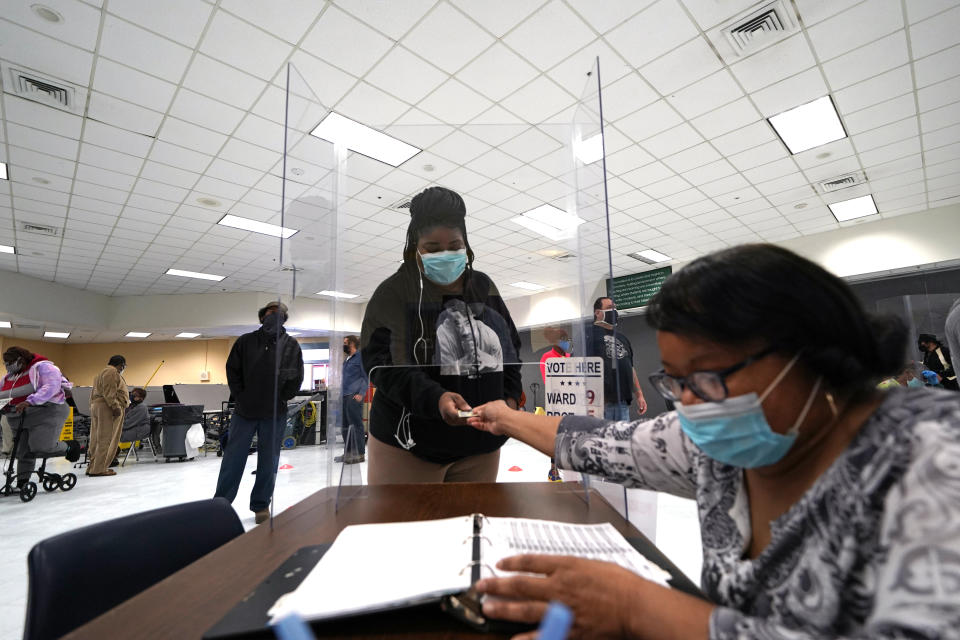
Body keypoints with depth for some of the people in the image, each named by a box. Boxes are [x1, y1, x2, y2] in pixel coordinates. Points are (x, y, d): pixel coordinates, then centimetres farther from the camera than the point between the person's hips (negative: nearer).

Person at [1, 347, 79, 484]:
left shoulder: (42, 367, -10)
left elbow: (52, 387, -24)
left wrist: (29, 401, -34)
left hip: (47, 413, -7)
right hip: (20, 418, 8)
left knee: (42, 448, -17)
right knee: (22, 453, 10)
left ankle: (69, 447, 11)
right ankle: (21, 485, 21)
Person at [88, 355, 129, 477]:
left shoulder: (101, 373, 27)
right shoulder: (112, 372, -6)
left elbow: (93, 393, 25)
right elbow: (109, 392, -18)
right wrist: (115, 406, -21)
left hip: (96, 406, 11)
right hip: (107, 408, -11)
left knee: (97, 439, 11)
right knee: (105, 439, -9)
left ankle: (93, 467, 14)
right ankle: (99, 469, -10)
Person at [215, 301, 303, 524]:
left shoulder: (291, 345, 3)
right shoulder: (246, 341, 4)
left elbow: (296, 378, 3)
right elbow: (232, 370, 6)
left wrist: (281, 399, -2)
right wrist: (240, 397, -1)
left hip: (275, 414, 0)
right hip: (245, 411, 0)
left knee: (268, 461, 8)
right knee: (233, 458, 6)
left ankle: (261, 505, 20)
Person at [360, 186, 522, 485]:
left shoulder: (484, 288, 8)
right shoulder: (393, 292, -5)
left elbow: (511, 348, 14)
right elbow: (381, 364, -14)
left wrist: (510, 397, -1)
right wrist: (435, 398, -28)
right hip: (407, 444, -4)